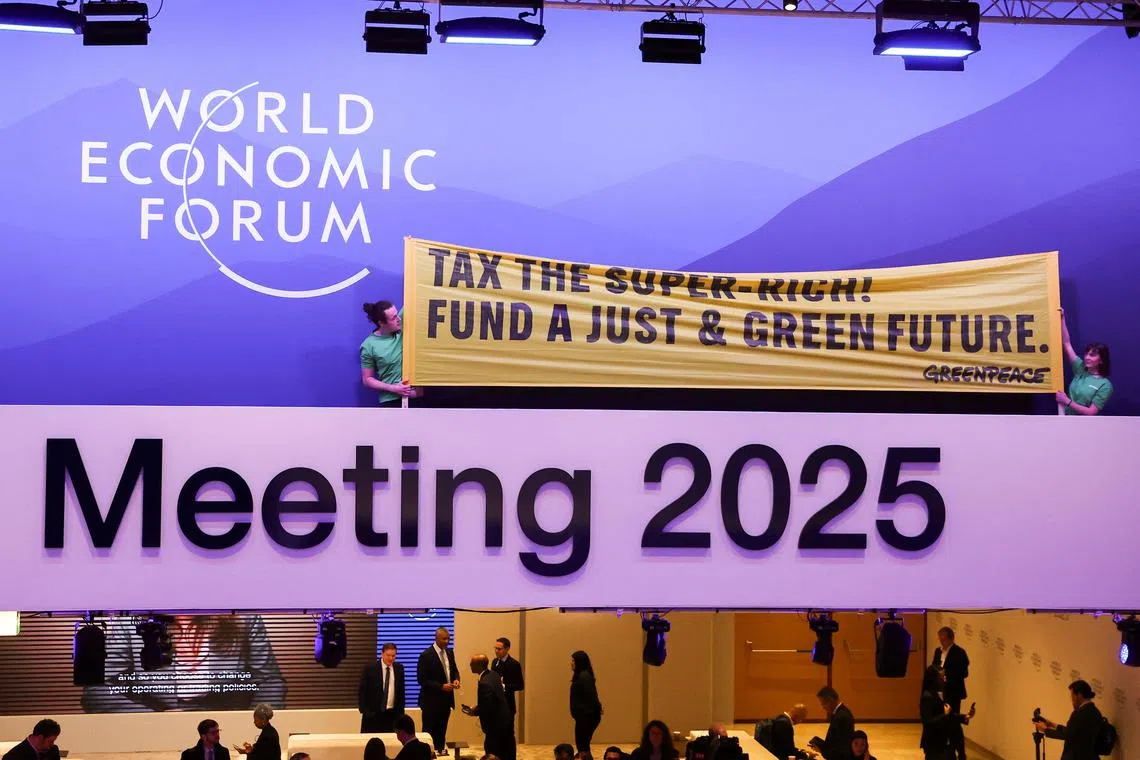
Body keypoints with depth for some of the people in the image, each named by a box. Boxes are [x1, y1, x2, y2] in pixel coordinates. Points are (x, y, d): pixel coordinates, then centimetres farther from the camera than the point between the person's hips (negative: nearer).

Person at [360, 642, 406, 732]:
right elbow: (361, 692, -2)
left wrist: (401, 712, 9)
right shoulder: (369, 669, -4)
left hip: (392, 714, 3)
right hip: (372, 714, -3)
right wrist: (364, 711, -9)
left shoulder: (399, 668, 7)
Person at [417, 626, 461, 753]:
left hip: (446, 699, 6)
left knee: (441, 732, 12)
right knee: (429, 732, 0)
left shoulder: (449, 653, 8)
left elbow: (454, 670, 20)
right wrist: (441, 686, -21)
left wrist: (456, 679, -4)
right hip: (431, 700, -6)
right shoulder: (426, 655, -13)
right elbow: (422, 680, -16)